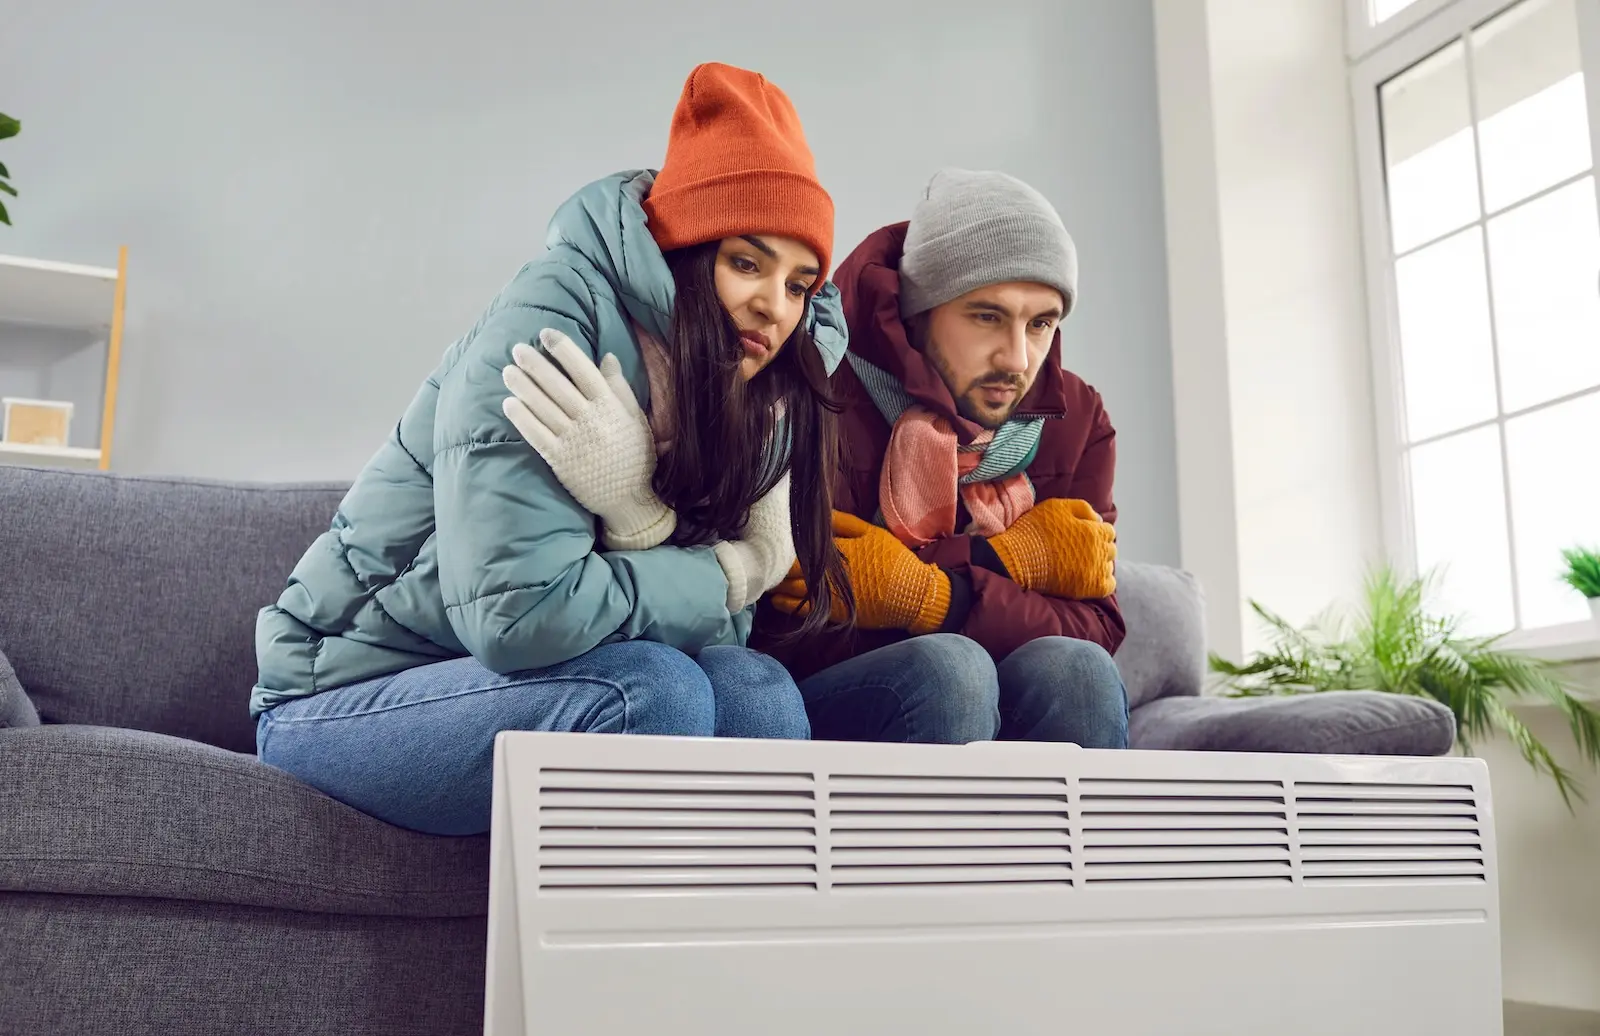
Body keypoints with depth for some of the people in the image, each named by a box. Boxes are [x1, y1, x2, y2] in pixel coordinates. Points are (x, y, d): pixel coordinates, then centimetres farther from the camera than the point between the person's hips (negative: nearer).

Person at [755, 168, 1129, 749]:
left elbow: (1093, 632, -8)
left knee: (1072, 668, -25)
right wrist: (1006, 559, -18)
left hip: (996, 725, 4)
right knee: (949, 668, -32)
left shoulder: (1075, 420, 2)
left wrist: (929, 597, -26)